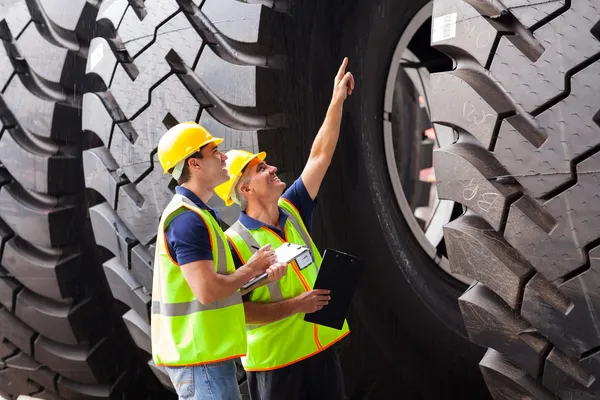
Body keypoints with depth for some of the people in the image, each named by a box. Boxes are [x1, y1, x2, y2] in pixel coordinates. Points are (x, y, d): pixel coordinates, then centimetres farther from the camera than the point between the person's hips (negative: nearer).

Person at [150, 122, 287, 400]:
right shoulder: (188, 219, -19)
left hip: (201, 351, 10)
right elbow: (207, 291, -27)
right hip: (200, 356, -10)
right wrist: (252, 268, -12)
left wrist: (257, 273, 2)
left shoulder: (190, 215, 13)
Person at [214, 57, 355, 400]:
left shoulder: (292, 210, 1)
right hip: (274, 358, -6)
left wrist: (338, 101, -3)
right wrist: (294, 306, -21)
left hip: (321, 346, 6)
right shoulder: (235, 243, -16)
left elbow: (320, 157, 0)